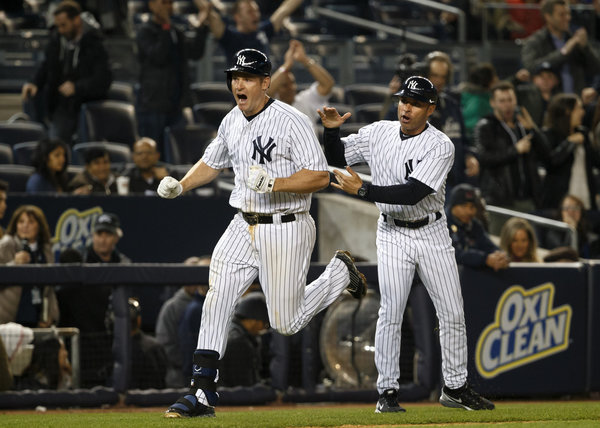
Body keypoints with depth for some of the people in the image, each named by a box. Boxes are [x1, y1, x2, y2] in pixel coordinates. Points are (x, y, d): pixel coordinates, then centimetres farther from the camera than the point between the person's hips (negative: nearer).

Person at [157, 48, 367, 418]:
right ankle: (203, 394, -4)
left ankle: (341, 273, 26)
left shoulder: (292, 122, -15)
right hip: (243, 228, 6)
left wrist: (275, 184, -30)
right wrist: (180, 186, 7)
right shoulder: (232, 122, 7)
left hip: (286, 231, -6)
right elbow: (212, 162, 24)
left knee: (286, 322, 1)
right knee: (216, 303, -7)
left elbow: (320, 177, -18)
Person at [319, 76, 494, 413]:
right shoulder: (378, 133, -2)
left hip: (432, 233, -1)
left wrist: (363, 190, -28)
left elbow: (413, 193, -25)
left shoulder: (441, 147, -15)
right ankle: (388, 391, -3)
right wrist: (331, 131, -14)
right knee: (391, 312, -9)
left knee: (453, 313, 3)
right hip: (393, 235, 1)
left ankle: (455, 387, 17)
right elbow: (336, 157, 7)